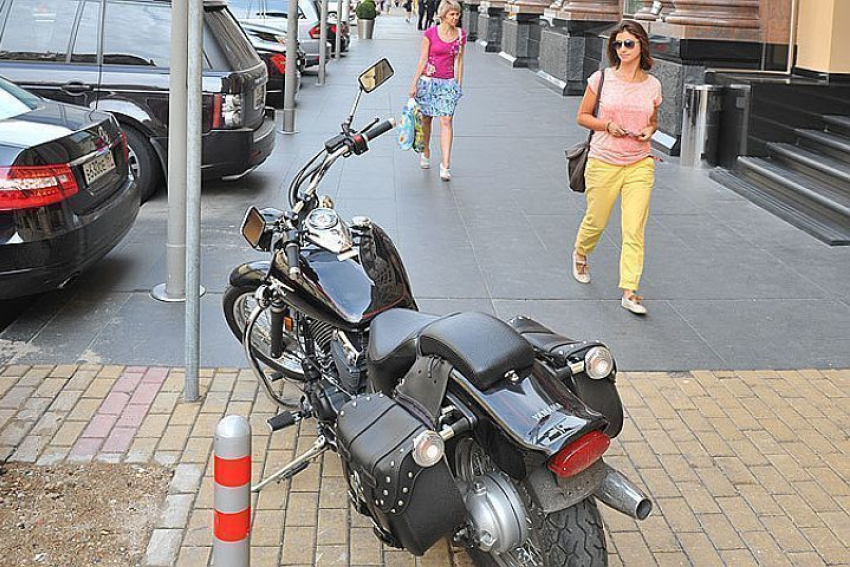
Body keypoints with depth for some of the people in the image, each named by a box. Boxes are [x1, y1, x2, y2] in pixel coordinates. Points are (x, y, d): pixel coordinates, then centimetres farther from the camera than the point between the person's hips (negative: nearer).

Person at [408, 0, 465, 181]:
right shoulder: (430, 33, -4)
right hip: (428, 81, -1)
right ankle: (425, 154, 34)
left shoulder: (461, 35, 4)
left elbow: (459, 61, 10)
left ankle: (445, 166, -12)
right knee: (426, 119, 12)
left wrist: (459, 85, 9)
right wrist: (414, 82, -2)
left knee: (446, 121, -9)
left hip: (448, 83, 1)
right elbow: (423, 59, -1)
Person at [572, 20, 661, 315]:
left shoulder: (653, 85, 4)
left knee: (635, 230, -5)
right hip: (604, 162, -1)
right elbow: (582, 116, 5)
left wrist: (649, 130, -4)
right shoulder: (602, 79, -3)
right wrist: (607, 125, -12)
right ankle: (580, 255, 45)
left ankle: (629, 291, 1)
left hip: (639, 164, 1)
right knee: (595, 222, 12)